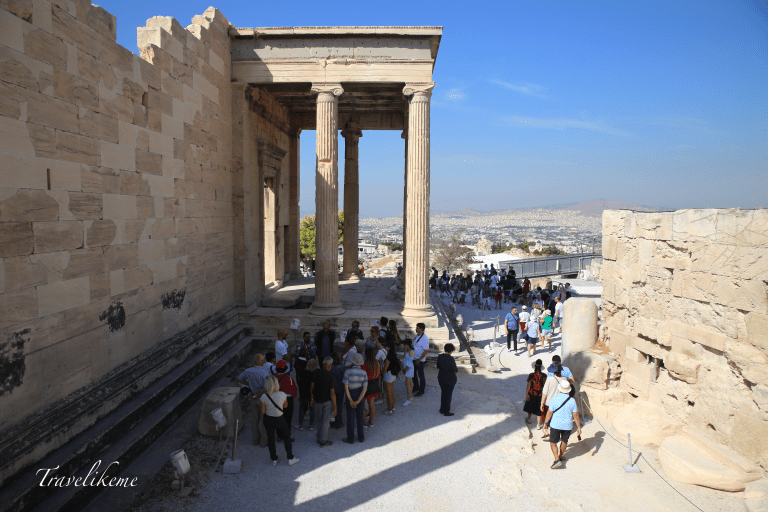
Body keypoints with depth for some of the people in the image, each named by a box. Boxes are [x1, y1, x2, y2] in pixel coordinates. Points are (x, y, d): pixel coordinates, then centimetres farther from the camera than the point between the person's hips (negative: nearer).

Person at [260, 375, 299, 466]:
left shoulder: (264, 397, -24)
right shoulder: (282, 395, -23)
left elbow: (262, 412, -14)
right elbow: (285, 406, -5)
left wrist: (259, 405, 3)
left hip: (268, 420, 0)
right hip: (279, 419, 0)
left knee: (271, 439, 20)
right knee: (287, 437, 20)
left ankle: (274, 460, 33)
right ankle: (290, 458, 28)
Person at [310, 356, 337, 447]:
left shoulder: (316, 374, -5)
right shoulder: (331, 376, -19)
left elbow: (312, 388, 2)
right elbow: (332, 393, -17)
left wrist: (313, 399, 15)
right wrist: (335, 406, -9)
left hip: (318, 401, 5)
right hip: (327, 402, -5)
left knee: (319, 420, 21)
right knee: (325, 422, 8)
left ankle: (319, 439, 31)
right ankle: (323, 441, 16)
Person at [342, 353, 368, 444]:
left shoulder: (348, 372, -17)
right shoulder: (364, 373, -9)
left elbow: (346, 387, -19)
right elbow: (365, 388, -12)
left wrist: (350, 400, -13)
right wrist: (358, 401, -14)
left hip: (350, 395, -3)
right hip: (360, 396, 3)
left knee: (350, 417, 9)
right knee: (360, 417, 16)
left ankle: (350, 438, 20)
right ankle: (361, 437, 25)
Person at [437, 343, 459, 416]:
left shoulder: (440, 357, -8)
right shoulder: (451, 359, -26)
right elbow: (455, 370, -18)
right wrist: (457, 368, 2)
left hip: (441, 378, 6)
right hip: (450, 379, -6)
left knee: (443, 393, 22)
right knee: (448, 395, 10)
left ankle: (442, 410, 32)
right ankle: (446, 412, 21)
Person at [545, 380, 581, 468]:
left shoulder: (554, 399, -13)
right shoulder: (572, 401, -8)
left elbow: (550, 413, -10)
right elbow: (575, 415, -5)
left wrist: (546, 423, 2)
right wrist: (579, 427, 3)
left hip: (555, 424, -3)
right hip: (567, 425, 3)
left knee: (553, 442, 6)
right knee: (564, 441, 22)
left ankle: (557, 460, -6)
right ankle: (561, 456, 38)